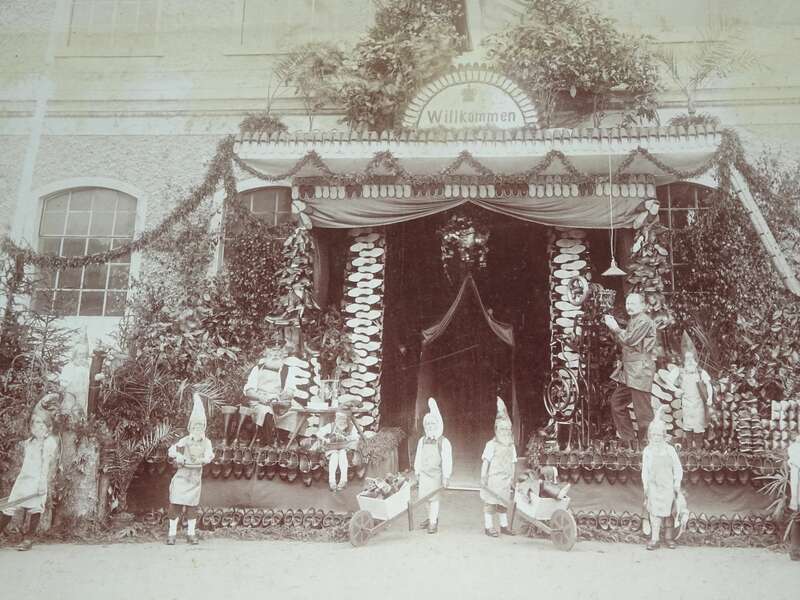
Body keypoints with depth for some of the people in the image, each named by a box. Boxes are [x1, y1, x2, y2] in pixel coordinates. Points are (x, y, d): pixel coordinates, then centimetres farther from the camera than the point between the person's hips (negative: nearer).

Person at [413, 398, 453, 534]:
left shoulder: (444, 442, -8)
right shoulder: (422, 441, 6)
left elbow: (447, 460, -9)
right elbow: (418, 457, 12)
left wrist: (446, 476, -10)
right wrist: (417, 472, 13)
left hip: (436, 474, -5)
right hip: (424, 473, 5)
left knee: (434, 498, -5)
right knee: (426, 497, 11)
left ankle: (433, 523, 2)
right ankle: (431, 517, 30)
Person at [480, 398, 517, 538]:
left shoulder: (511, 446, 10)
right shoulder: (491, 444, -7)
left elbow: (512, 464, 15)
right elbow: (485, 462, -7)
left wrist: (512, 478, 14)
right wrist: (483, 476, -12)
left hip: (505, 480, 5)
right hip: (492, 478, -5)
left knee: (503, 502, 13)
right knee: (490, 502, -2)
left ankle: (504, 526, 23)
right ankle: (488, 527, 3)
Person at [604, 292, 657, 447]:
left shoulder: (644, 321, -12)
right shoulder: (633, 321, 20)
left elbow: (629, 340, -20)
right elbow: (623, 341, 17)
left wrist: (615, 328, -7)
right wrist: (613, 326, 5)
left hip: (640, 370, -11)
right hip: (628, 370, 11)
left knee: (642, 411, -6)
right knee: (616, 402, 14)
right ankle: (627, 438, 21)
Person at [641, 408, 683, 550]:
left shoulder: (670, 450, 0)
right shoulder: (647, 451, 2)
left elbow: (678, 469, 5)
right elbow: (644, 471, 7)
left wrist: (677, 484, 2)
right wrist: (645, 486, 5)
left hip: (667, 486, 0)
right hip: (653, 486, 0)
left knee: (667, 513, 7)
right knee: (655, 513, -4)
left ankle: (669, 537, 21)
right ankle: (654, 539, 1)